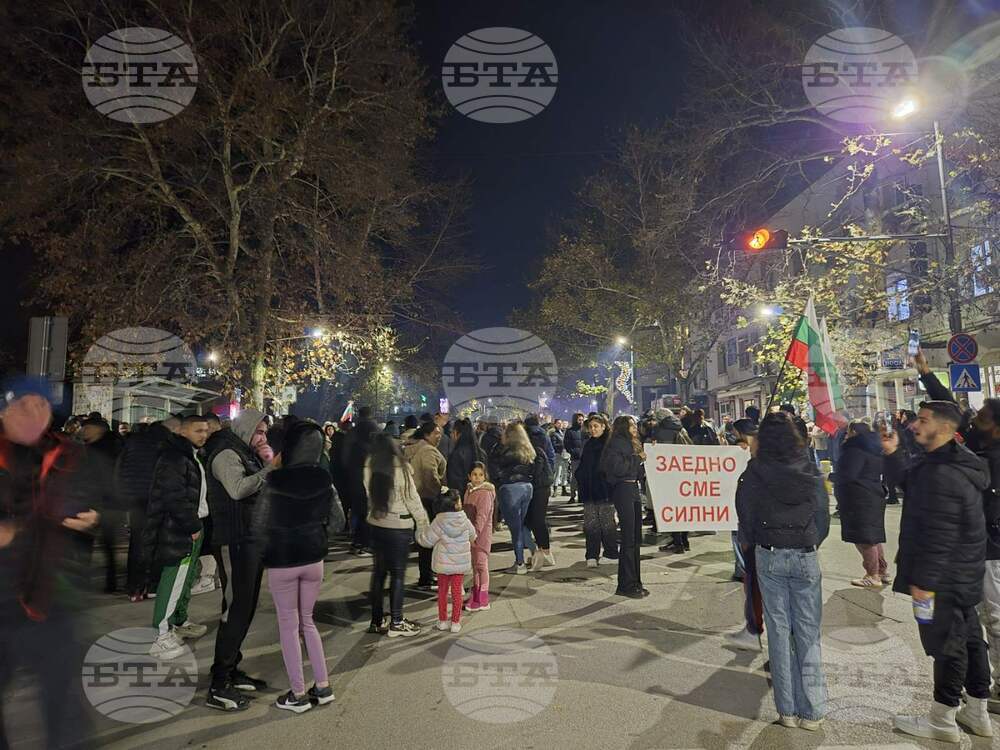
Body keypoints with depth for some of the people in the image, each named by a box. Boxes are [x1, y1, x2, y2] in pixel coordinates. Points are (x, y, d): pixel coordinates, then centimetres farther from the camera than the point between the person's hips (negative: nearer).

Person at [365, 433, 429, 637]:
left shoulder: (370, 468, -6)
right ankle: (396, 623, 13)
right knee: (397, 574, 6)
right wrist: (423, 523, -3)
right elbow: (412, 499, -12)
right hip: (399, 527, -5)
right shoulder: (400, 469, -17)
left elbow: (370, 495, 1)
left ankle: (377, 620, 24)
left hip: (376, 524, 5)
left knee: (379, 571, 15)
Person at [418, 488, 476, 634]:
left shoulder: (438, 522, -16)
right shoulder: (464, 521, -10)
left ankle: (442, 621, 23)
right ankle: (455, 623, 14)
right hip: (460, 563, 1)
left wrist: (421, 532, 10)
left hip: (443, 563, -1)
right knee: (457, 592, 10)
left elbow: (427, 540, -10)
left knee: (442, 591, 14)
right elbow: (473, 536, 8)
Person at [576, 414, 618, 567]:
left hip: (605, 490, -5)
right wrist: (580, 480, 9)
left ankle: (611, 553, 14)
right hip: (589, 491, 5)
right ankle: (592, 556, 9)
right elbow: (582, 467, 22)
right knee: (590, 524, 4)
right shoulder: (588, 445, 15)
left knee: (607, 523, 1)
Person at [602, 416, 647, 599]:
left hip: (633, 489, 9)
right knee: (628, 539, -6)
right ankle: (626, 585, 1)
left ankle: (635, 582, 19)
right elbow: (616, 467, -19)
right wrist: (636, 460, -9)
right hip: (622, 490, -9)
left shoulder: (632, 444, 20)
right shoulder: (616, 443, -7)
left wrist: (642, 460, 5)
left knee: (636, 538, 11)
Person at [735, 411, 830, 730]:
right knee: (808, 632, 10)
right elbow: (823, 516, 2)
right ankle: (811, 710, 13)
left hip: (769, 557, -1)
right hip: (806, 556, 1)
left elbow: (745, 516, -2)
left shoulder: (754, 473, -8)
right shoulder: (810, 471, -4)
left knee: (779, 629, 8)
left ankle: (787, 709, 14)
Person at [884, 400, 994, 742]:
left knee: (945, 643, 2)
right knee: (969, 637, 19)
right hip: (963, 574, 10)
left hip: (944, 576, -10)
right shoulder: (955, 461, 6)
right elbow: (910, 482, 22)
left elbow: (939, 537, -27)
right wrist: (892, 454, 8)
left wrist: (924, 580, -21)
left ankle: (942, 720, 16)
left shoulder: (943, 474, -27)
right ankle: (977, 712, 34)